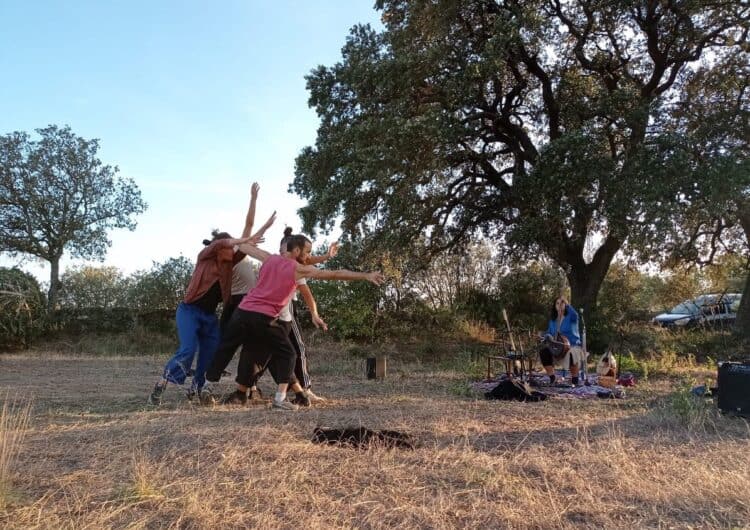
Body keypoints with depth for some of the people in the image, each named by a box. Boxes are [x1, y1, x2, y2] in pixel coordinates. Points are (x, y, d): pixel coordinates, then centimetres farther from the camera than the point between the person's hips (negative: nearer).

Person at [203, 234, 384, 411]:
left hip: (243, 311, 5)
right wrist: (366, 275, 2)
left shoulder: (269, 258, 12)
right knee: (286, 354, 8)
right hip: (263, 318, -5)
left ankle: (207, 387, 28)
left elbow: (244, 246, 26)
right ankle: (280, 399, -1)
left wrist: (249, 241, 51)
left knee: (225, 350, 19)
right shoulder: (300, 269, -1)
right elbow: (335, 274, -1)